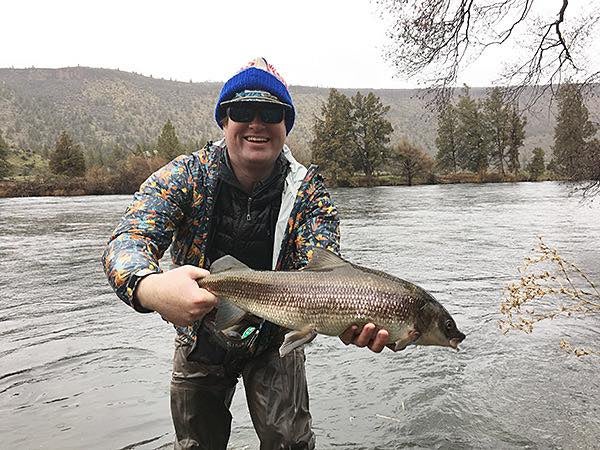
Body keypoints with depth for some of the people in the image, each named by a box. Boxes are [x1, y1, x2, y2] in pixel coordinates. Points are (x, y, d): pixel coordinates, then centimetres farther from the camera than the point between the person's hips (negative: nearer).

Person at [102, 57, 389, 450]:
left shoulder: (307, 191, -17)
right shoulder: (186, 175, -18)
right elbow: (129, 239, -30)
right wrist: (150, 288, -55)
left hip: (274, 340, 0)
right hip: (199, 339, 1)